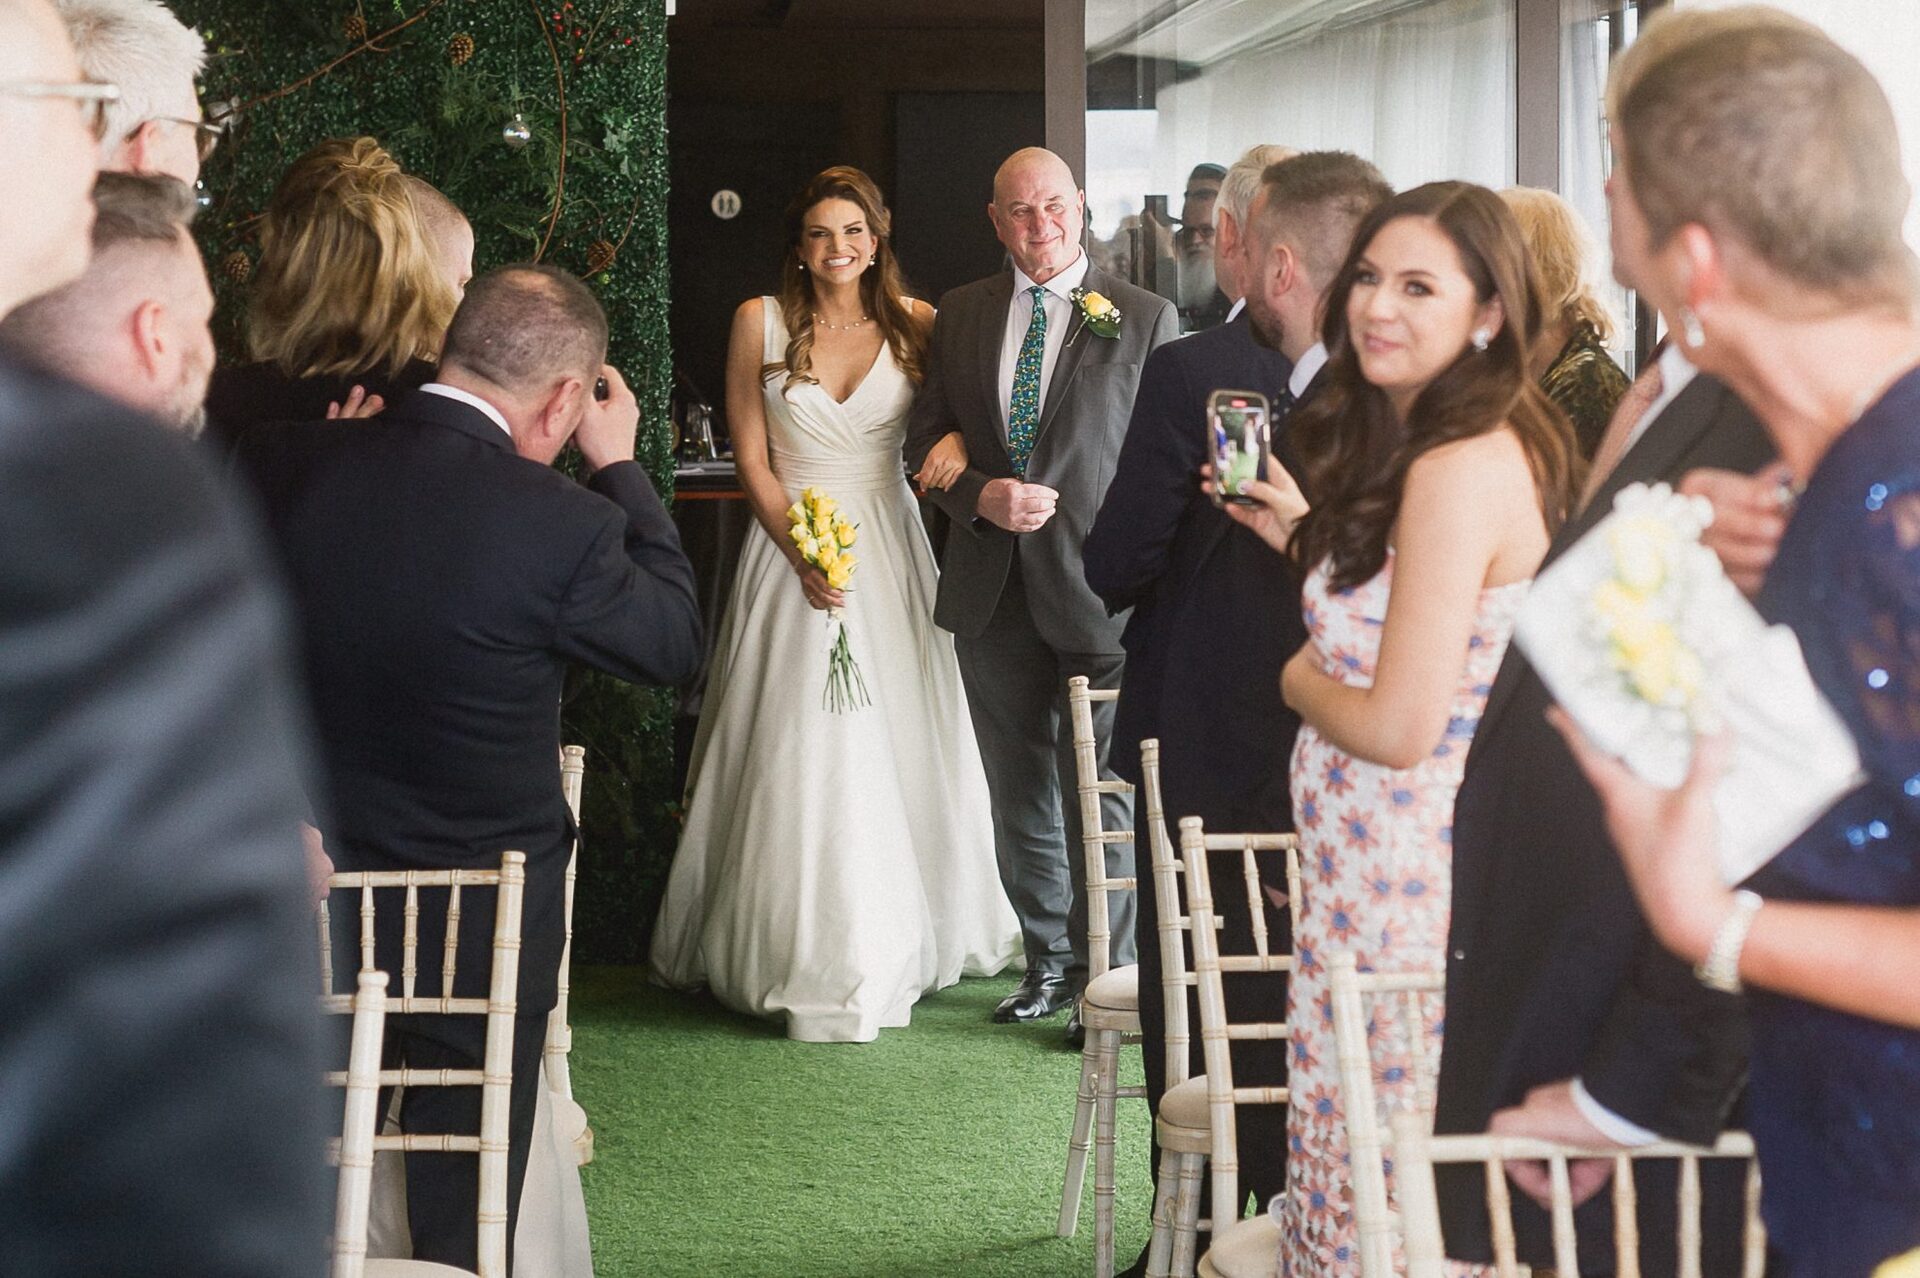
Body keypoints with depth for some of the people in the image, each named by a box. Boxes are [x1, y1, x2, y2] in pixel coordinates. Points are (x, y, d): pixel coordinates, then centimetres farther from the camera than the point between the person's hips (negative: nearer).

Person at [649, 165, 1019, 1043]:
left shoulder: (913, 324, 1)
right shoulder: (762, 322, -2)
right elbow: (751, 456, -2)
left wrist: (960, 439, -18)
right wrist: (803, 554, -14)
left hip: (889, 550, 2)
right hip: (794, 546, -2)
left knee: (898, 746, 6)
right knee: (803, 751, -4)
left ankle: (901, 945, 21)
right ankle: (811, 959, 4)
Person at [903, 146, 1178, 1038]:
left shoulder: (1144, 318, 0)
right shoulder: (961, 315, 11)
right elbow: (925, 437, 11)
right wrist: (980, 495, -8)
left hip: (1097, 584, -4)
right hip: (993, 589, 4)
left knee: (1099, 787, -4)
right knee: (1018, 788, 12)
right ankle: (1048, 961, 25)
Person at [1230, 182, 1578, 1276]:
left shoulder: (1457, 470, -22)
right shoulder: (1502, 445, 10)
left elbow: (1399, 726, -23)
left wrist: (1300, 680, -4)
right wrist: (1303, 534, 12)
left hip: (1409, 877, -10)